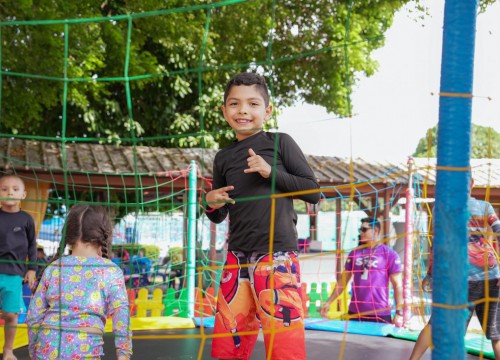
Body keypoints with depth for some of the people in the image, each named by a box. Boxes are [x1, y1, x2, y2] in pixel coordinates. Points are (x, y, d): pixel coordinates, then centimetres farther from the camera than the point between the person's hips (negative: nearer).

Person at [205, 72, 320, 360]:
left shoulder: (280, 143, 1)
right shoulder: (223, 158, 12)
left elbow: (313, 192, -1)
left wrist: (271, 172, -12)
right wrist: (212, 204, -3)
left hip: (277, 255, -4)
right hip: (238, 257, 5)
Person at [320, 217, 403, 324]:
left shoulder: (390, 254, -3)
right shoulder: (354, 253, 9)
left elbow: (397, 285, -4)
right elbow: (343, 281, 14)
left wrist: (399, 312, -12)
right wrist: (329, 302, 8)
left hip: (380, 314, -4)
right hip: (355, 312, 4)